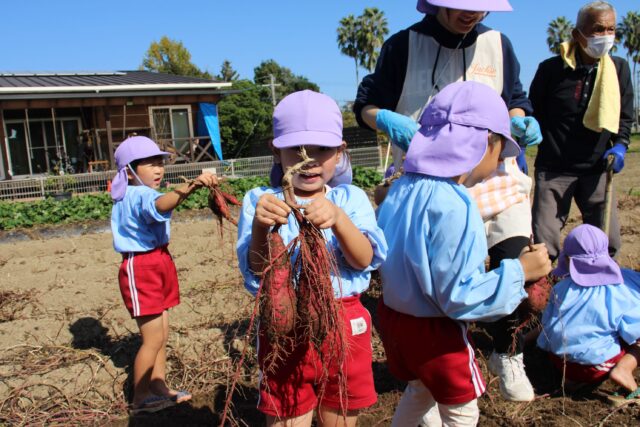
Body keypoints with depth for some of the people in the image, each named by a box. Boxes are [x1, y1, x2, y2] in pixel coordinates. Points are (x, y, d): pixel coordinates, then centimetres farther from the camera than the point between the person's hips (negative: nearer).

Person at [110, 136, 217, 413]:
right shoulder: (138, 195, -20)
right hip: (141, 269, -11)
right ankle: (139, 399, 11)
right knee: (153, 338, -4)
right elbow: (160, 204, -45)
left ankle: (158, 389, 25)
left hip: (157, 265, 11)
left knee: (162, 334, 14)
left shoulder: (134, 196, 15)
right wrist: (190, 187, -60)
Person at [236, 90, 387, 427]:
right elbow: (256, 274, -13)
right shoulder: (260, 200, -4)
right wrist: (261, 229, -34)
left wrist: (338, 219, -35)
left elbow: (364, 259, -15)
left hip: (345, 326, 2)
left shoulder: (351, 198, 0)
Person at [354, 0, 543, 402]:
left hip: (494, 177, 3)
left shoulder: (497, 44, 5)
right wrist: (387, 119, -24)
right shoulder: (404, 45, -4)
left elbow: (514, 100, 15)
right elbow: (366, 105, -1)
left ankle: (508, 355, 23)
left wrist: (521, 121, -8)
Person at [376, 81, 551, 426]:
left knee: (421, 388, 32)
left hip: (393, 316, 8)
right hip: (433, 332, -7)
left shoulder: (403, 188, -3)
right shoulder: (453, 206, -29)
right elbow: (459, 297, -26)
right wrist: (519, 271, -17)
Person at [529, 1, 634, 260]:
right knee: (543, 243, -7)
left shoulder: (619, 69, 6)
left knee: (608, 242, 5)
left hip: (596, 170, 4)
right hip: (553, 170, -3)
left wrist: (620, 144, -3)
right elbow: (534, 114, 5)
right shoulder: (552, 69, -4)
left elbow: (625, 116, 14)